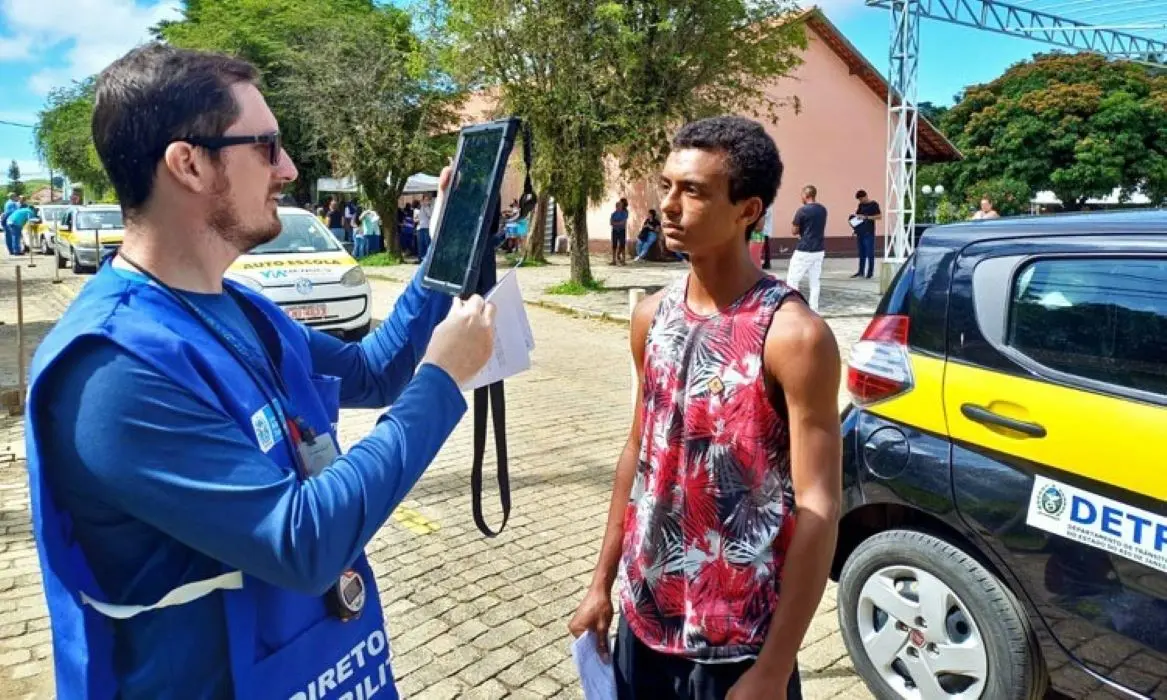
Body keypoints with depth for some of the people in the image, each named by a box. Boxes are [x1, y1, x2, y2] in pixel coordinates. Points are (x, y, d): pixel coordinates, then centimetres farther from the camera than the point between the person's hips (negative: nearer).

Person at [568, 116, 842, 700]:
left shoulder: (794, 337, -18)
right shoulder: (652, 316, -1)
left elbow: (818, 510, -16)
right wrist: (603, 581, 10)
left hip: (737, 640, -5)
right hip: (644, 614, 6)